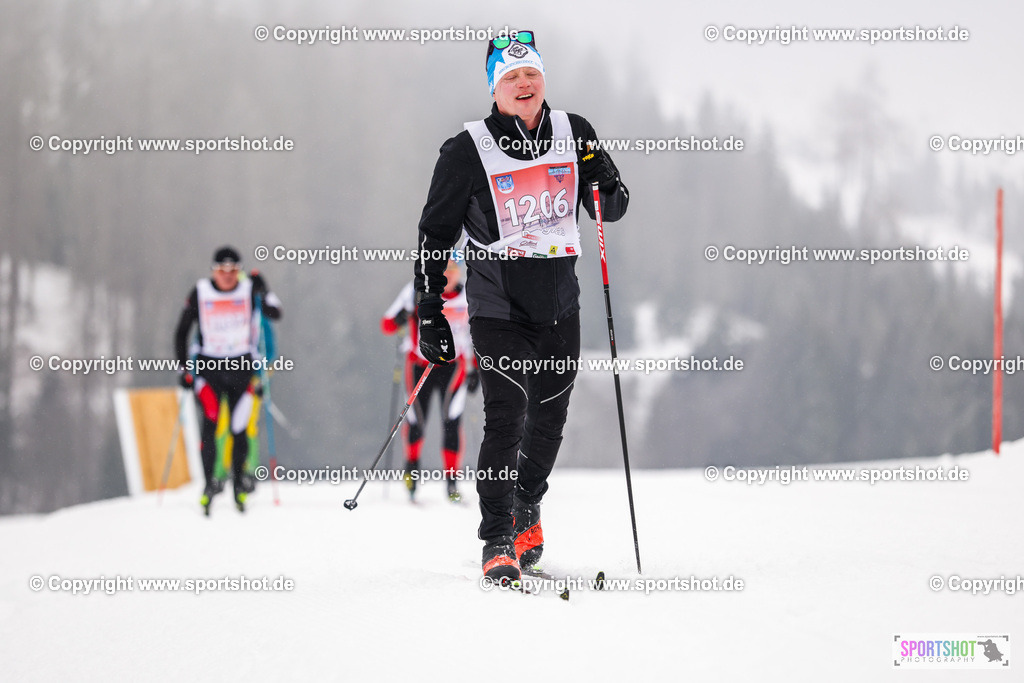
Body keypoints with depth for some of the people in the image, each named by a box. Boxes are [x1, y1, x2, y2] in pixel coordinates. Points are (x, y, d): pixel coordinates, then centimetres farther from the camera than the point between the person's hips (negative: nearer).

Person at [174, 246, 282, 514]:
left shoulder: (249, 290, -2)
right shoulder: (200, 293, -2)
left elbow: (274, 314, -12)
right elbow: (182, 331, 5)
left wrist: (262, 291, -27)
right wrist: (183, 368, 2)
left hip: (241, 367, 0)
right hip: (208, 366, 0)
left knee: (239, 429, 0)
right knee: (209, 424, -14)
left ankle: (239, 481, 18)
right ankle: (209, 483, -11)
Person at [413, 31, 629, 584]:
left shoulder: (574, 134, 2)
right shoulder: (467, 151, -7)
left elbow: (613, 206, 10)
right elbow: (435, 233, -2)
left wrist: (604, 191, -14)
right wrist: (430, 313, -6)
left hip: (559, 305, 4)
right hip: (497, 306, -4)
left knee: (549, 418, 12)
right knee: (505, 418, -14)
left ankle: (527, 508, 36)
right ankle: (497, 542, -7)